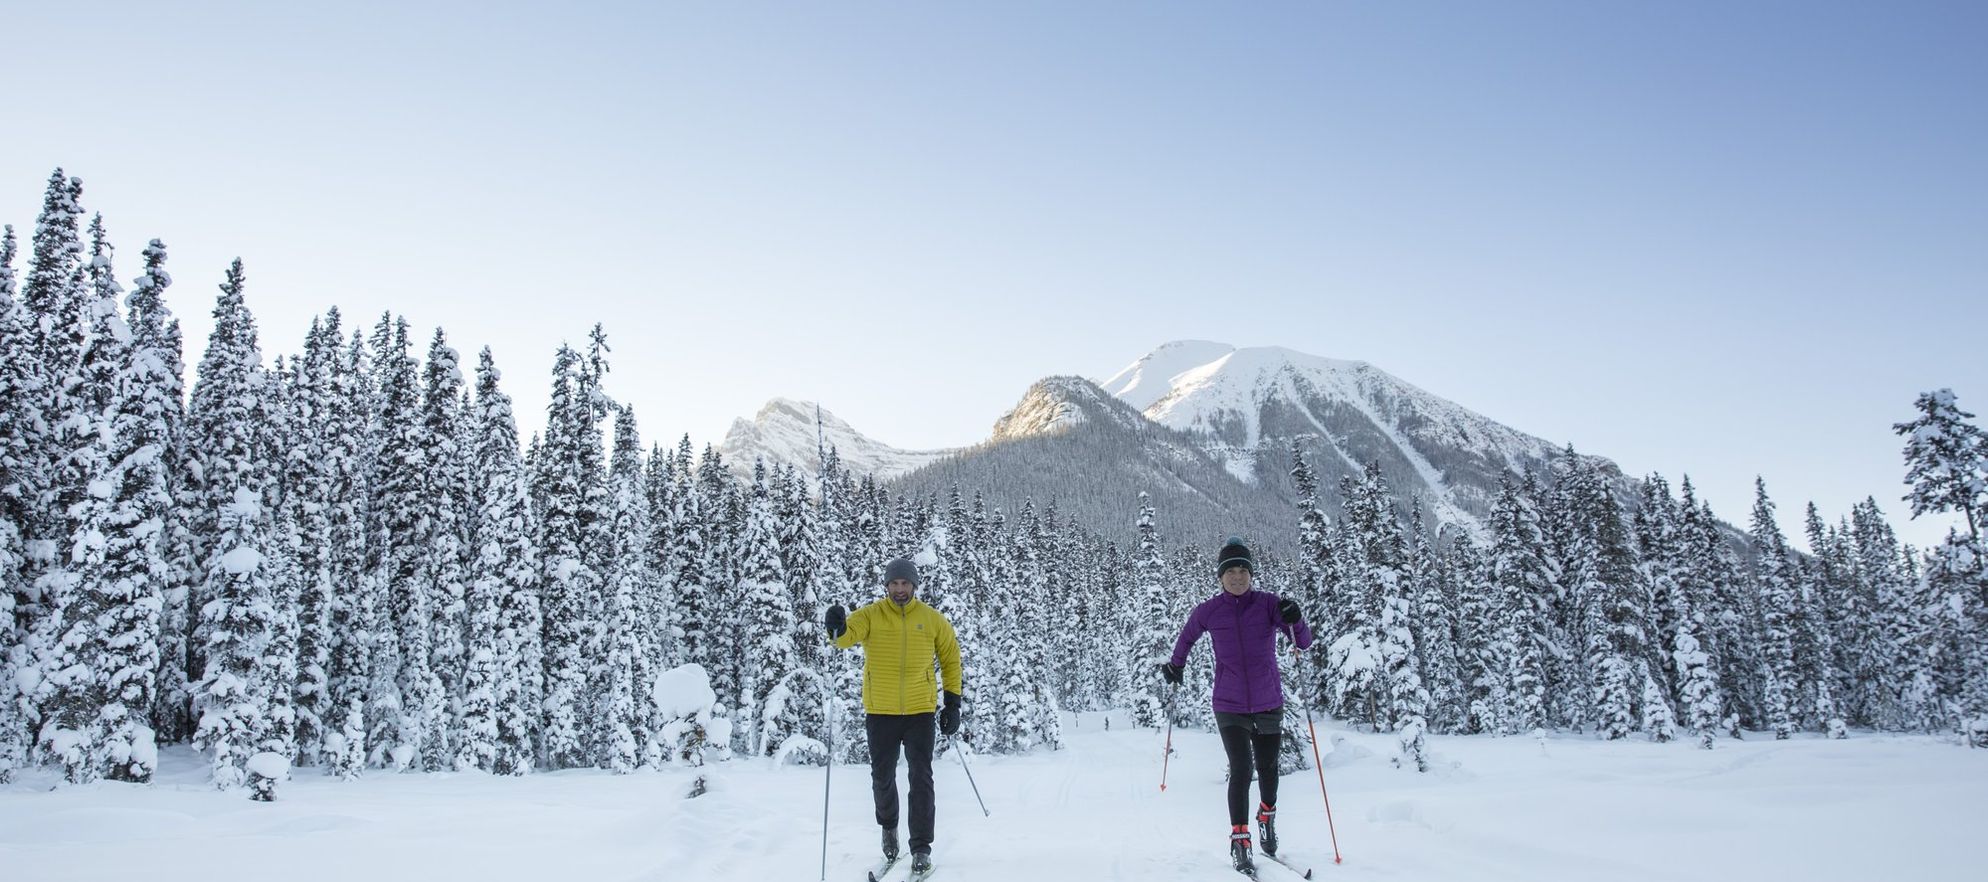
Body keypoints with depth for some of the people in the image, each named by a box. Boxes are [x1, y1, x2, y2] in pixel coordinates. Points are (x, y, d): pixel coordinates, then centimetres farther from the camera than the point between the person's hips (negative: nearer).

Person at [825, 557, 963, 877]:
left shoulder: (932, 620, 0)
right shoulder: (870, 615, -5)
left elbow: (950, 658, 9)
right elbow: (847, 634, -23)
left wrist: (953, 703, 5)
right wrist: (837, 629, -48)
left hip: (920, 710, 0)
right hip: (880, 712, 0)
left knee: (921, 778, -2)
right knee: (882, 777, 11)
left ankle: (921, 848, 8)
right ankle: (889, 826, 39)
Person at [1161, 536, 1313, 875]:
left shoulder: (1269, 604, -9)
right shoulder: (1208, 611, -5)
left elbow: (1304, 642, -14)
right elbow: (1187, 635, 16)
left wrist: (1296, 621, -33)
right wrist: (1176, 665, 25)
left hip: (1268, 703, 1)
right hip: (1230, 705, -1)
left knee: (1267, 768, 17)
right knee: (1240, 770, -14)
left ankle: (1267, 816, 44)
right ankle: (1239, 841, -4)